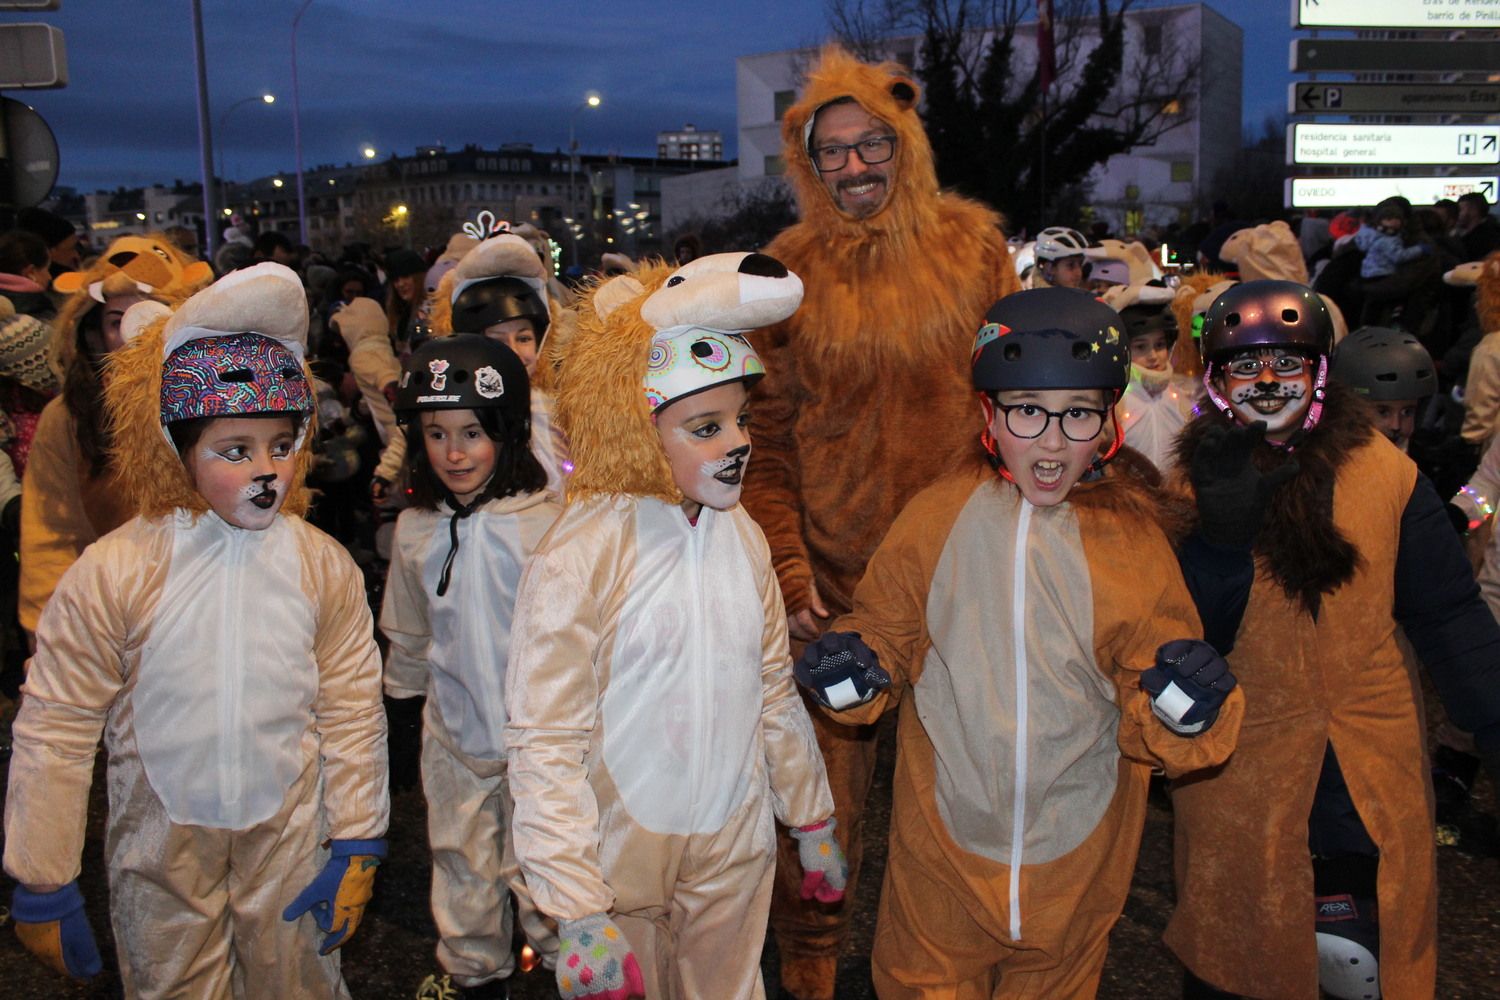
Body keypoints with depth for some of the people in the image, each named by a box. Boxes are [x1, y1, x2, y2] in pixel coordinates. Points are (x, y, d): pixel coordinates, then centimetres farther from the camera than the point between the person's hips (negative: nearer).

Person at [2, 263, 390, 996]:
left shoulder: (323, 567, -9)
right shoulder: (111, 574, -15)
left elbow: (351, 709, -2)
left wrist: (358, 848, 2)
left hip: (290, 836, 1)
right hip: (162, 849, -1)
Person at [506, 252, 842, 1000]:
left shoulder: (742, 537, -1)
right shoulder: (577, 559, -18)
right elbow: (544, 747, -17)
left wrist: (814, 822, 16)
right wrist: (579, 916, -18)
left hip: (735, 854, 5)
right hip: (623, 862, -4)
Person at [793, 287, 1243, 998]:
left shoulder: (1134, 538, -8)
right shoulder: (936, 518, -10)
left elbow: (1150, 718, -4)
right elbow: (887, 634, 4)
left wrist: (1183, 706, -25)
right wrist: (857, 666, -17)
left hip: (1077, 863, 1)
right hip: (942, 851, 0)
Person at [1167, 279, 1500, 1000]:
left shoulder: (1386, 475, -5)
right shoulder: (1195, 486, -7)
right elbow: (1190, 642, -14)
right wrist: (1223, 532, -26)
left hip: (1373, 771, 1)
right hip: (1237, 774, -1)